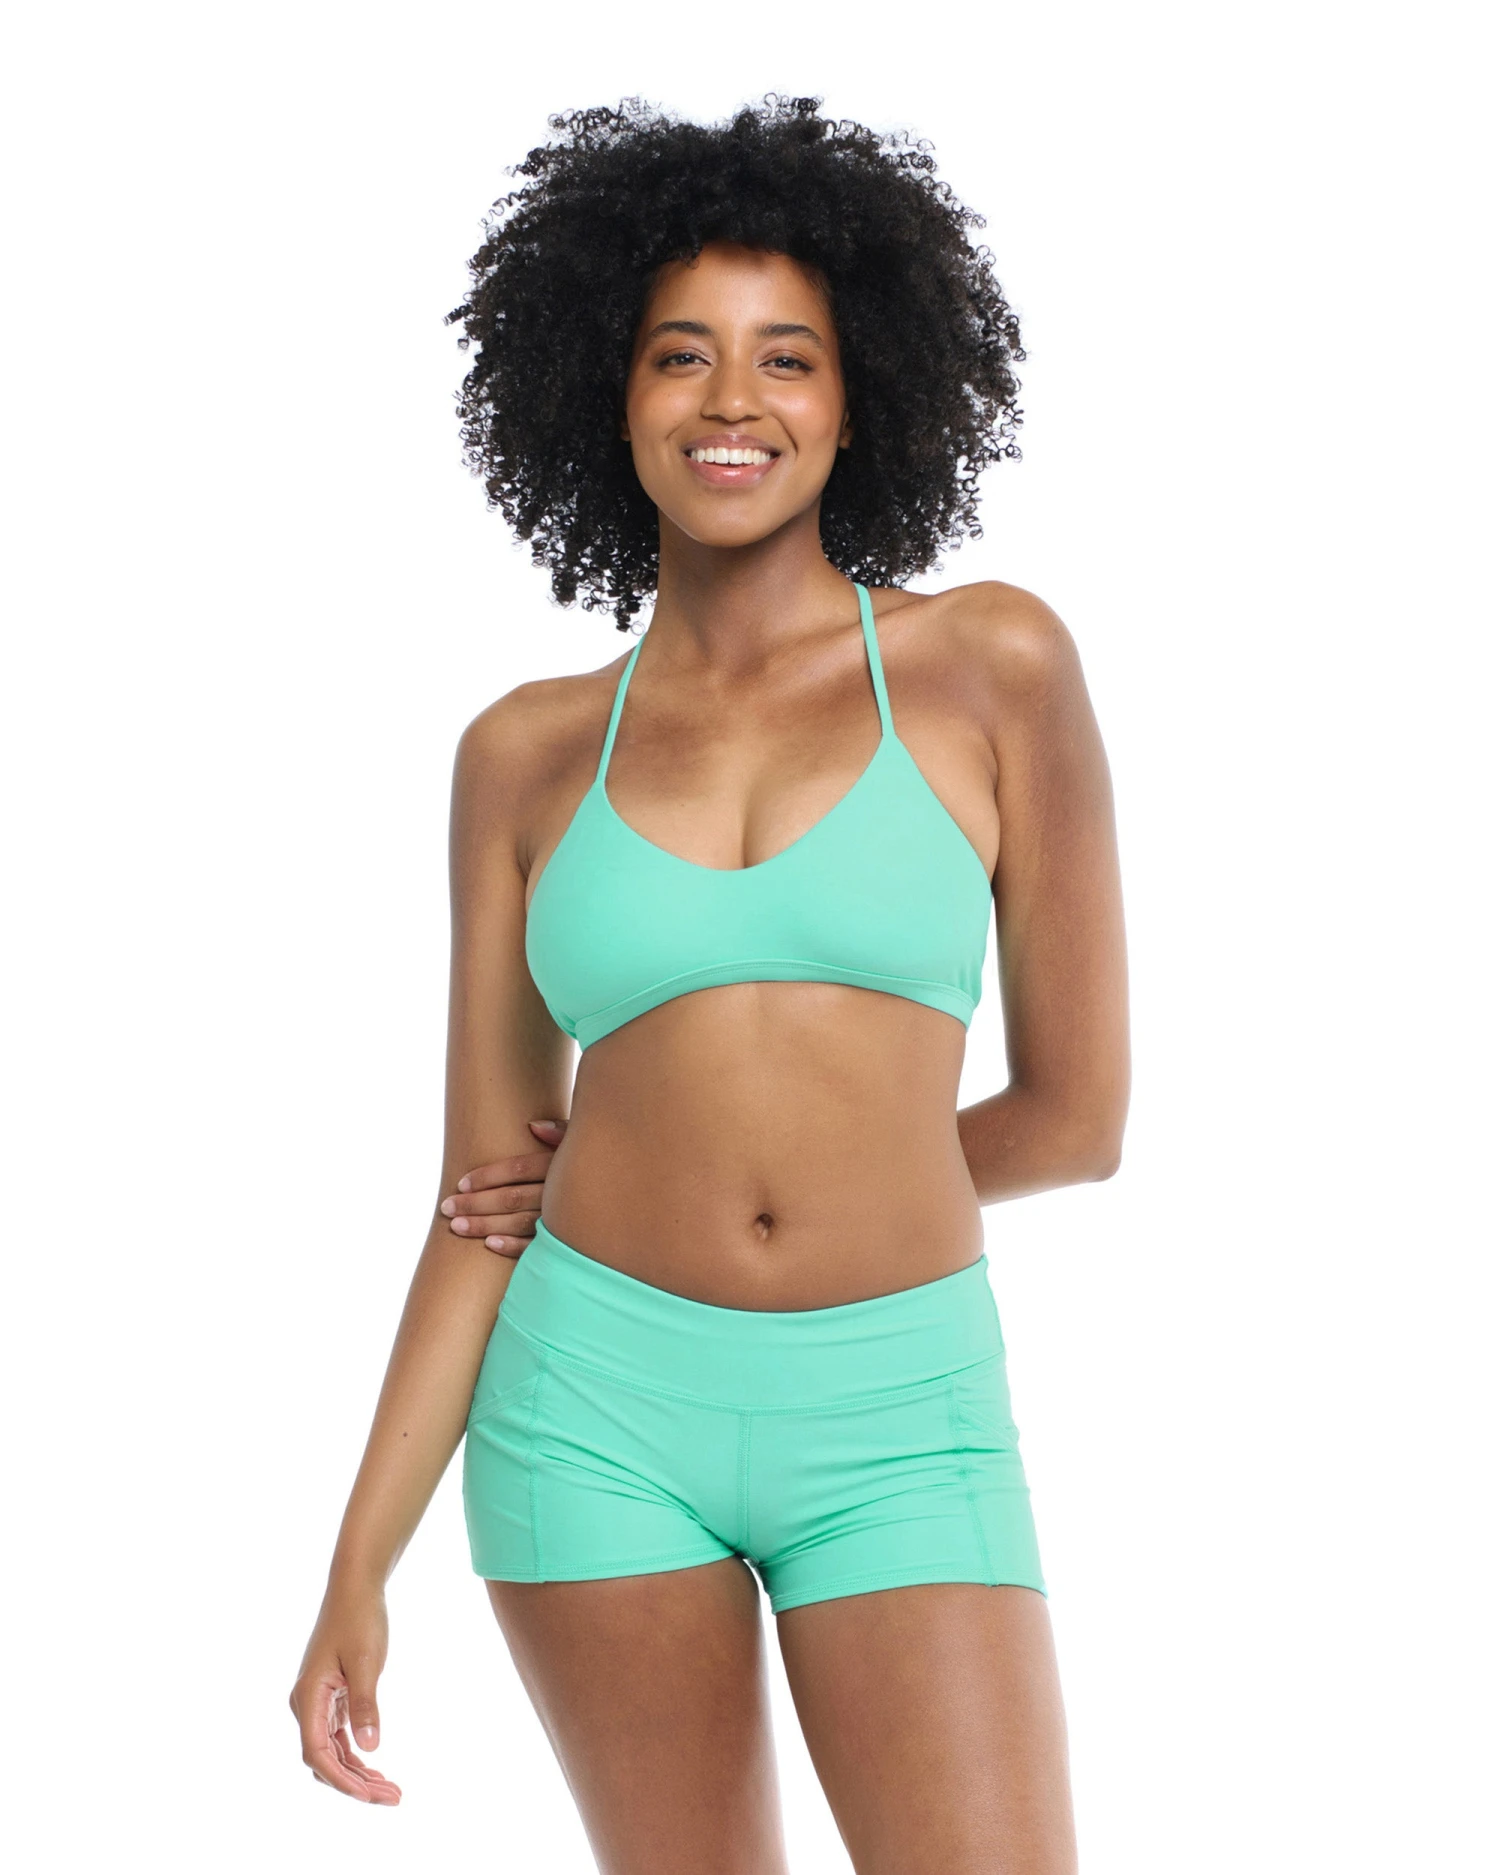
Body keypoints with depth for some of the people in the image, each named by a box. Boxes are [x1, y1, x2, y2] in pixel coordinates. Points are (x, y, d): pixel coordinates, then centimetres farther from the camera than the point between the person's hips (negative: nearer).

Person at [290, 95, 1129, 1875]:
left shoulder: (996, 664, -2)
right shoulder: (526, 756, 4)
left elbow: (1076, 1115, 0)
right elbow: (481, 1195, 5)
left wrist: (790, 1189, 3)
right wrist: (358, 1571, 1)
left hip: (896, 1419, -1)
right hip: (600, 1400, 2)